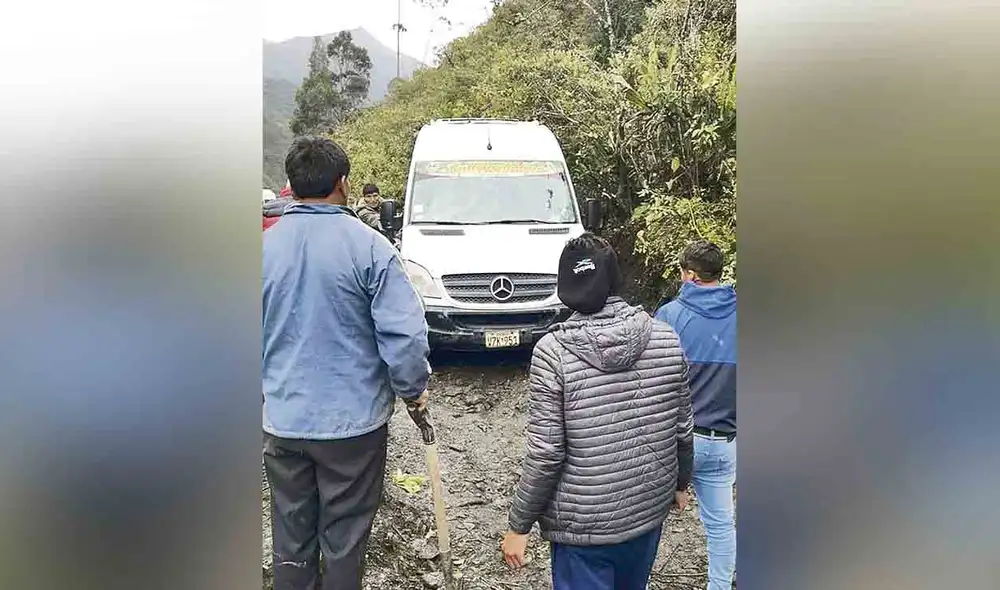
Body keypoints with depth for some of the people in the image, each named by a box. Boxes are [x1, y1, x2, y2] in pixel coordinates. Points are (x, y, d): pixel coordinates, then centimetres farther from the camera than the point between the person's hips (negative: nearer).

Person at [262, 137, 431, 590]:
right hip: (354, 418, -3)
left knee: (291, 535, 18)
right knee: (344, 538, 13)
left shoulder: (265, 245, -2)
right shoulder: (366, 245, -15)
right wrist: (413, 388, -1)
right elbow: (405, 331, -18)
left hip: (283, 420, 4)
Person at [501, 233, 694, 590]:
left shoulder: (553, 351, -20)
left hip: (583, 525, -4)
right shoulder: (665, 339, -8)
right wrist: (680, 483, 20)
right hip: (649, 513, 5)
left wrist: (519, 525, -6)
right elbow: (682, 429, 2)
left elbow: (545, 455, -19)